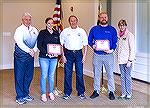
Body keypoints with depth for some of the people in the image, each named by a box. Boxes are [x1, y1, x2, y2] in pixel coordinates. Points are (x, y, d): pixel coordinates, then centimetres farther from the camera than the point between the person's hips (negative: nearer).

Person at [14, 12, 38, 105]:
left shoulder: (34, 30, 10)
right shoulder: (19, 30, -5)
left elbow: (37, 41, 5)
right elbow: (20, 43, -15)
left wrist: (34, 50, -12)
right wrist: (29, 50, -18)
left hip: (31, 55, 5)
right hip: (21, 55, -5)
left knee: (29, 76, 12)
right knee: (19, 76, 0)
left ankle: (26, 94, 27)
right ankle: (20, 97, 11)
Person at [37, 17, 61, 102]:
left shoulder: (57, 33, 10)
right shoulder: (42, 33, -1)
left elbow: (59, 44, 13)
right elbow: (39, 45, -6)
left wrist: (57, 53, -6)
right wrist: (46, 53, -17)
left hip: (54, 58, 3)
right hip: (44, 57, -3)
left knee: (51, 76, 11)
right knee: (44, 75, 0)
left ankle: (51, 93, 24)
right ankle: (43, 94, 12)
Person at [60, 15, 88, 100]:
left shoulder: (82, 31, 6)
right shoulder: (65, 31, 5)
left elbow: (85, 44, 7)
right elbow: (61, 44, 5)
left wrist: (84, 55, 0)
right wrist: (63, 55, -3)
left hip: (78, 53, 0)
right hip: (68, 53, 0)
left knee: (80, 73, 2)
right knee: (67, 74, 2)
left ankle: (81, 92, 15)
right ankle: (67, 93, 14)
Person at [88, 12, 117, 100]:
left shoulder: (112, 29, 5)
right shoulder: (94, 29, 9)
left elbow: (115, 42, 4)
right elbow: (89, 40, 12)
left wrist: (112, 50, -13)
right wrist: (92, 46, -8)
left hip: (108, 55, -1)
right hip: (97, 55, 2)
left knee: (110, 74, 1)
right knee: (96, 74, 8)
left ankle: (111, 92, 14)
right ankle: (96, 91, 21)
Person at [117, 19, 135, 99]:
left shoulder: (130, 35, -10)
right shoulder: (120, 35, 10)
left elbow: (132, 49, -12)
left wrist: (130, 60, -15)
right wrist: (118, 58, 11)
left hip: (127, 60, -6)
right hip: (121, 60, 6)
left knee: (127, 77, 2)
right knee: (122, 77, 11)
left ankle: (129, 94, 16)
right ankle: (123, 93, 21)